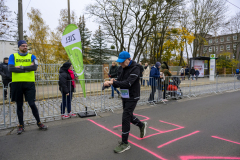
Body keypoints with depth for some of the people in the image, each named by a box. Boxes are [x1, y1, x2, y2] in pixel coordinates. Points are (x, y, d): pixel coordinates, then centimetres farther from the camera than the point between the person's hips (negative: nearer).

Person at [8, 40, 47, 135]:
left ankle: (39, 123, 13)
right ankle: (21, 126, 22)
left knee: (32, 104, -1)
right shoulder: (13, 56, 7)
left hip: (29, 83, -1)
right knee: (19, 105, 9)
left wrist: (21, 67, -11)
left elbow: (35, 67, -10)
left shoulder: (32, 56, 8)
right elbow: (10, 68, -9)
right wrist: (27, 68, -11)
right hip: (17, 83, 1)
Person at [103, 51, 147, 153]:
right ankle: (142, 125, 48)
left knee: (125, 118, -7)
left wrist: (113, 82, -38)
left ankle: (125, 144, 8)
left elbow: (128, 83, -30)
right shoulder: (123, 68, 6)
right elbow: (119, 82, 5)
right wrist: (111, 82, -18)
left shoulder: (135, 68, -19)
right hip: (124, 97, 8)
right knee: (128, 116, 21)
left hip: (132, 98, -8)